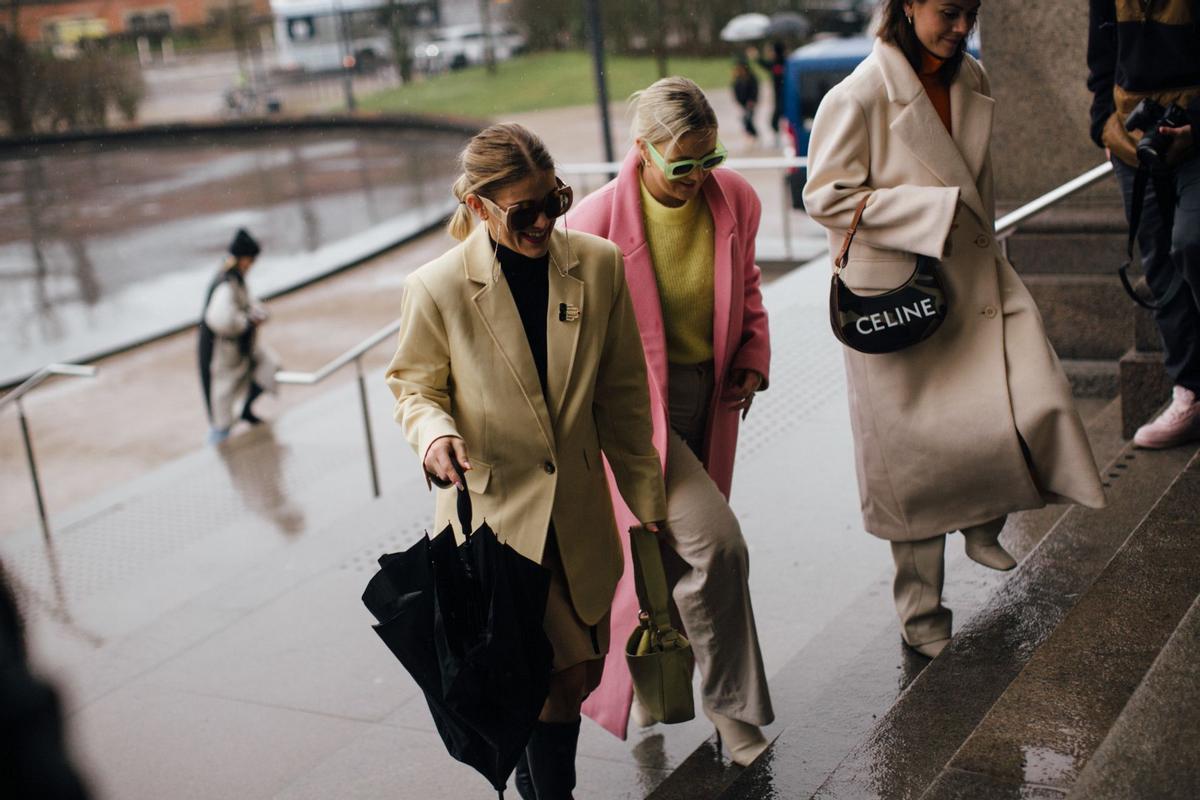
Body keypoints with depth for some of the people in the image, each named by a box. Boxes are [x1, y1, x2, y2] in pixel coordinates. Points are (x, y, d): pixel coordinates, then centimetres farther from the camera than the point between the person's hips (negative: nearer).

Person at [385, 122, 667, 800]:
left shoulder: (599, 265, -4)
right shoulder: (438, 288, -12)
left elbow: (623, 395, 4)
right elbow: (415, 384, 3)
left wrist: (647, 499, 8)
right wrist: (434, 431, -21)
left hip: (579, 513, 4)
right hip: (494, 514, -4)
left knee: (581, 672, 14)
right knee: (566, 674, -9)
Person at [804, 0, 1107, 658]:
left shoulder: (971, 81, 6)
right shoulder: (860, 97, -15)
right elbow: (827, 195, -16)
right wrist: (933, 211, -20)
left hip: (977, 283, 6)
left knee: (1032, 402, -7)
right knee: (914, 455, 3)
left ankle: (984, 520, 25)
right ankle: (921, 611, 22)